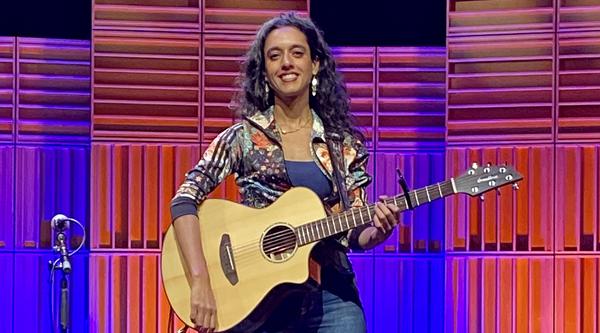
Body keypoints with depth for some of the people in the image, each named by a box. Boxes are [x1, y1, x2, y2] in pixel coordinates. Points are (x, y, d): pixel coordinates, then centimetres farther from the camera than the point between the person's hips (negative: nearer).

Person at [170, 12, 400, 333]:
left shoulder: (344, 145, 7)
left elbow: (355, 235, 7)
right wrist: (200, 282, -20)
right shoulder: (242, 138, 1)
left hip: (329, 295, 2)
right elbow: (184, 201, -8)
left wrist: (379, 230, -16)